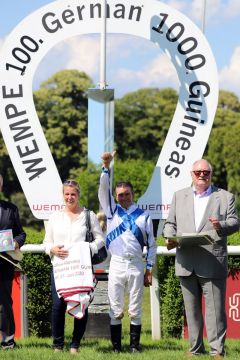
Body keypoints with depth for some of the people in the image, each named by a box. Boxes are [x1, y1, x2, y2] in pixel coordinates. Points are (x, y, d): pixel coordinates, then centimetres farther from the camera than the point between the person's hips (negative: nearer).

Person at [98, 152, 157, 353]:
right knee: (115, 309, 0)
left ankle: (135, 346, 4)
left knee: (135, 310, 1)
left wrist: (149, 270, 3)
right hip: (116, 264, 1)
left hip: (136, 266, -1)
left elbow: (151, 245, 8)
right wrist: (106, 167, -14)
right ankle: (116, 347, 3)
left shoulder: (143, 216, 7)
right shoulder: (112, 211, 11)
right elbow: (103, 190, -1)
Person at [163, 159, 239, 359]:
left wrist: (222, 226, -20)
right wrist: (169, 237, -6)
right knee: (191, 309, 8)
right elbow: (170, 223, 16)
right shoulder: (180, 196, 17)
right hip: (186, 264, 3)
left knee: (215, 308, -6)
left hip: (213, 264, -3)